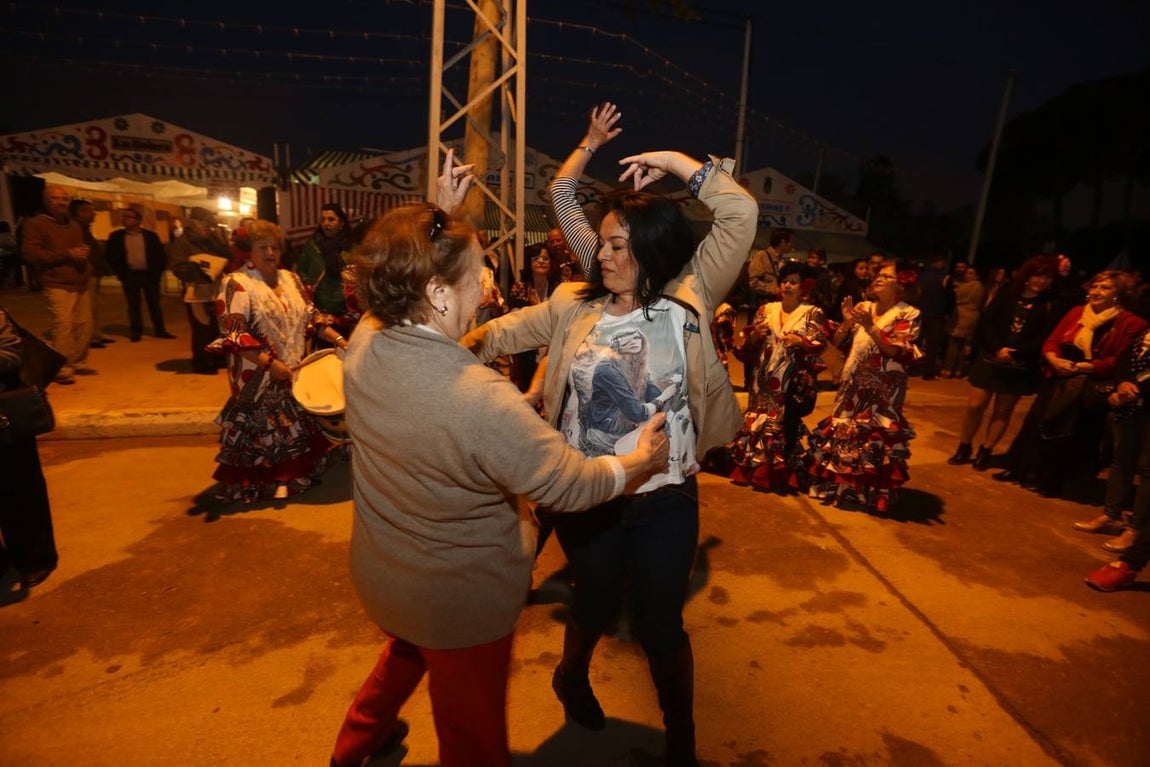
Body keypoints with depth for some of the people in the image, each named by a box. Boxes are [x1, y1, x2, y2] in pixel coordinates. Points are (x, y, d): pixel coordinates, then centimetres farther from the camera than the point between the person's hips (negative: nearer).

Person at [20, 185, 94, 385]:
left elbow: (84, 249, 33)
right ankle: (62, 370, -13)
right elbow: (30, 254, -10)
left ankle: (78, 364, 15)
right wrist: (67, 254, -15)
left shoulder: (75, 225, 21)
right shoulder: (35, 224, -1)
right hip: (58, 286, -7)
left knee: (84, 325, 3)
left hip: (81, 284, 7)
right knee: (63, 327, -16)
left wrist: (86, 254, 7)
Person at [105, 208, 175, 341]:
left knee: (154, 304, 4)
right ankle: (136, 332, 8)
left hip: (149, 274, 0)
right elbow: (111, 256, 6)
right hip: (130, 275, 0)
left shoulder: (151, 235, 4)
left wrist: (157, 272, -2)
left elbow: (161, 255, 5)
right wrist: (121, 274, -2)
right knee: (133, 305, 3)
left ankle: (160, 330, 11)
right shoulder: (116, 236, 4)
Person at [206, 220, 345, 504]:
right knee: (261, 430, 6)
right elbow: (233, 335, -19)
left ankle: (293, 474, 36)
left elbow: (311, 317, 13)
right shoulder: (237, 284, -11)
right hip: (258, 378, -6)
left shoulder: (291, 279, 8)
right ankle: (256, 484, 23)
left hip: (295, 372, 6)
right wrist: (270, 363, -27)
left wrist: (337, 338, 0)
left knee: (297, 425, 17)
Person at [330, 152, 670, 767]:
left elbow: (412, 282, 6)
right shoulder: (481, 399, -36)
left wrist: (442, 220, 5)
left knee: (405, 651, 39)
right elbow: (568, 484, -25)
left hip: (377, 576, 7)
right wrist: (636, 463, -8)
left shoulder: (363, 342, -16)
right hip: (461, 600, -7)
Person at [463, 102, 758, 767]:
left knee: (662, 625, 13)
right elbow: (509, 331, 3)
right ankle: (573, 674, 59)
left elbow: (742, 216, -12)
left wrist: (675, 161, -17)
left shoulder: (688, 302, -7)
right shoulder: (576, 305, -1)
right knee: (596, 606, 22)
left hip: (666, 499, -1)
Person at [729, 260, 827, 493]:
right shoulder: (766, 310, 13)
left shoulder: (813, 313, 2)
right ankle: (755, 468, 18)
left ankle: (784, 473, 8)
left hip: (795, 380, -4)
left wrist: (800, 341, -26)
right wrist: (755, 334, -9)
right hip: (766, 377, 4)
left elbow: (820, 344, -8)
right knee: (760, 418, 5)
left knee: (787, 424, -6)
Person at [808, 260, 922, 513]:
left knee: (875, 437, -5)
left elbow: (897, 352, -17)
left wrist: (871, 326, -22)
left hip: (883, 388, -5)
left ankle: (871, 491, 8)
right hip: (853, 383, 5)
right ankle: (835, 484, 22)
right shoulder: (863, 307, 9)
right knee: (842, 432, 9)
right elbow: (837, 343, 6)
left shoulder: (908, 315, -4)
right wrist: (847, 322, -11)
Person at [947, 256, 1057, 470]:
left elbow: (1043, 337, -7)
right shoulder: (1007, 293, 3)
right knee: (975, 405, -2)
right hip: (990, 358, 0)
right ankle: (963, 448, 13)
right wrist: (997, 348, -16)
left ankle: (985, 452, 19)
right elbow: (987, 322, -3)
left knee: (1003, 411, 7)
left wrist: (1016, 353, -20)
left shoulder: (1047, 304, 1)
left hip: (1020, 366, 0)